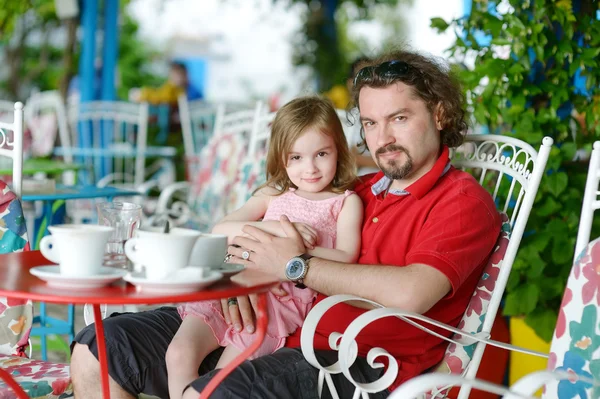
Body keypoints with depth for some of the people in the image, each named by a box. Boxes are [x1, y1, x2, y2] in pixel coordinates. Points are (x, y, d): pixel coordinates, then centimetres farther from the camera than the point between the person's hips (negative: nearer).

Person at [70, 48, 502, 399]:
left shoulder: (464, 202, -1)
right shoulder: (361, 190, 20)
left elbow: (410, 294, -20)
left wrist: (297, 266, -12)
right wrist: (248, 273, 0)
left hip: (359, 360, -8)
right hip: (275, 325, 8)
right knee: (96, 349, -1)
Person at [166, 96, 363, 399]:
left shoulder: (346, 202, 9)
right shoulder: (272, 195, 18)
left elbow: (345, 260, -5)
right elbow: (220, 230, 6)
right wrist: (274, 228, -8)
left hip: (286, 302, -4)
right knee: (179, 355, -15)